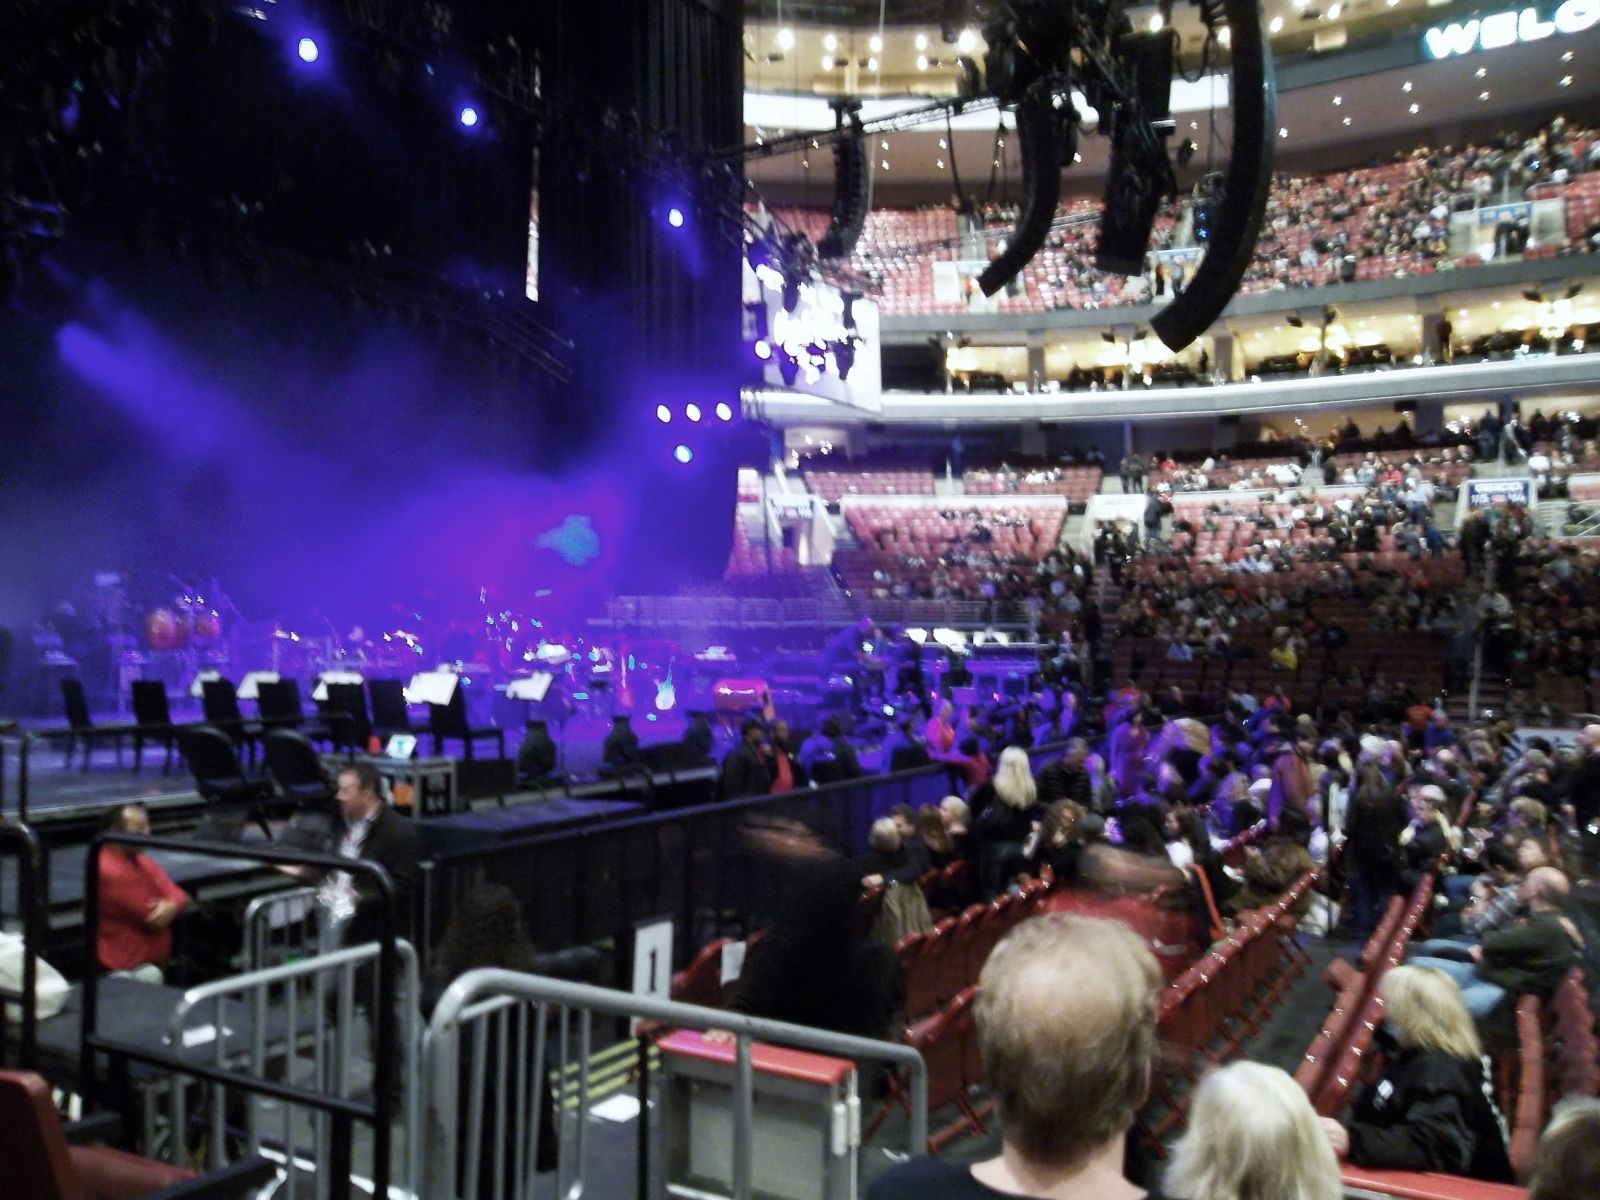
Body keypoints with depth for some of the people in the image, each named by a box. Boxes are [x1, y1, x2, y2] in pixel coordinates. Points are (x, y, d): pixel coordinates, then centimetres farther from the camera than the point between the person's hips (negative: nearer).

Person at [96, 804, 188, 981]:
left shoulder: (144, 862, 10)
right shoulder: (110, 871, -21)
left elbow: (178, 895, 5)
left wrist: (171, 906, -18)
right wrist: (166, 909, 2)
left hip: (155, 962, 9)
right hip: (126, 967, -9)